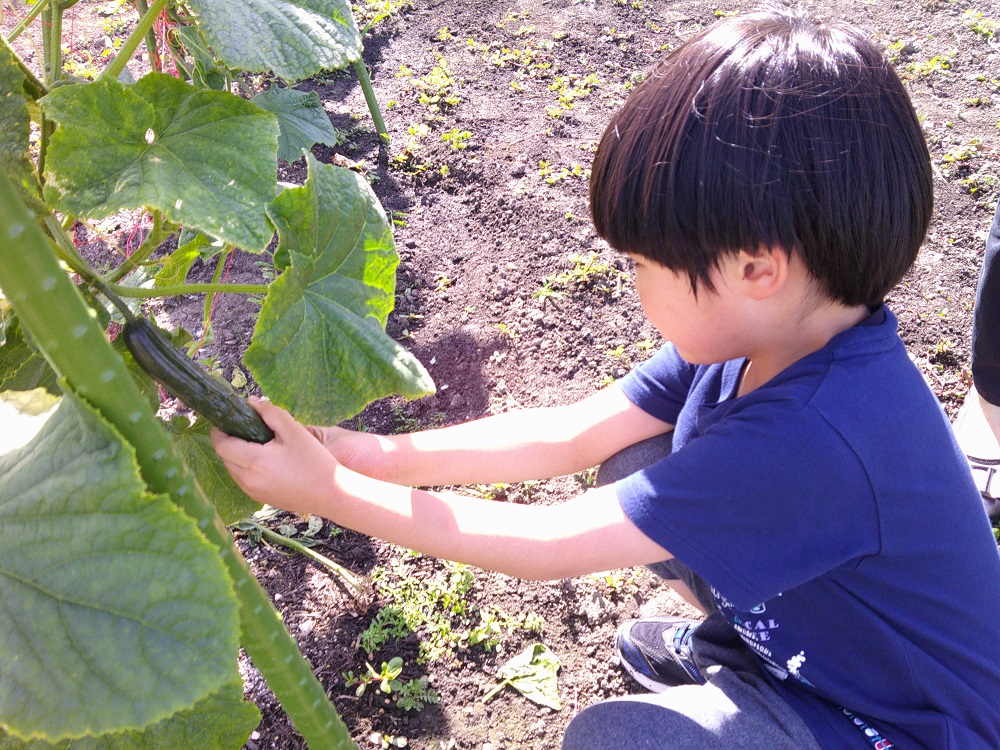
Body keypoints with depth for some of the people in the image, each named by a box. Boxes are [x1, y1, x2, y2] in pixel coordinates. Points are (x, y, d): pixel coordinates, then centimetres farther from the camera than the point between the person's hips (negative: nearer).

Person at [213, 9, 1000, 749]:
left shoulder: (814, 440, -39)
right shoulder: (773, 328, -14)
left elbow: (549, 545, -32)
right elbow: (571, 435, -11)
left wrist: (330, 491, -24)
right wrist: (383, 455, -16)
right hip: (797, 620, 7)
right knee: (632, 470, -5)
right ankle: (726, 649, 18)